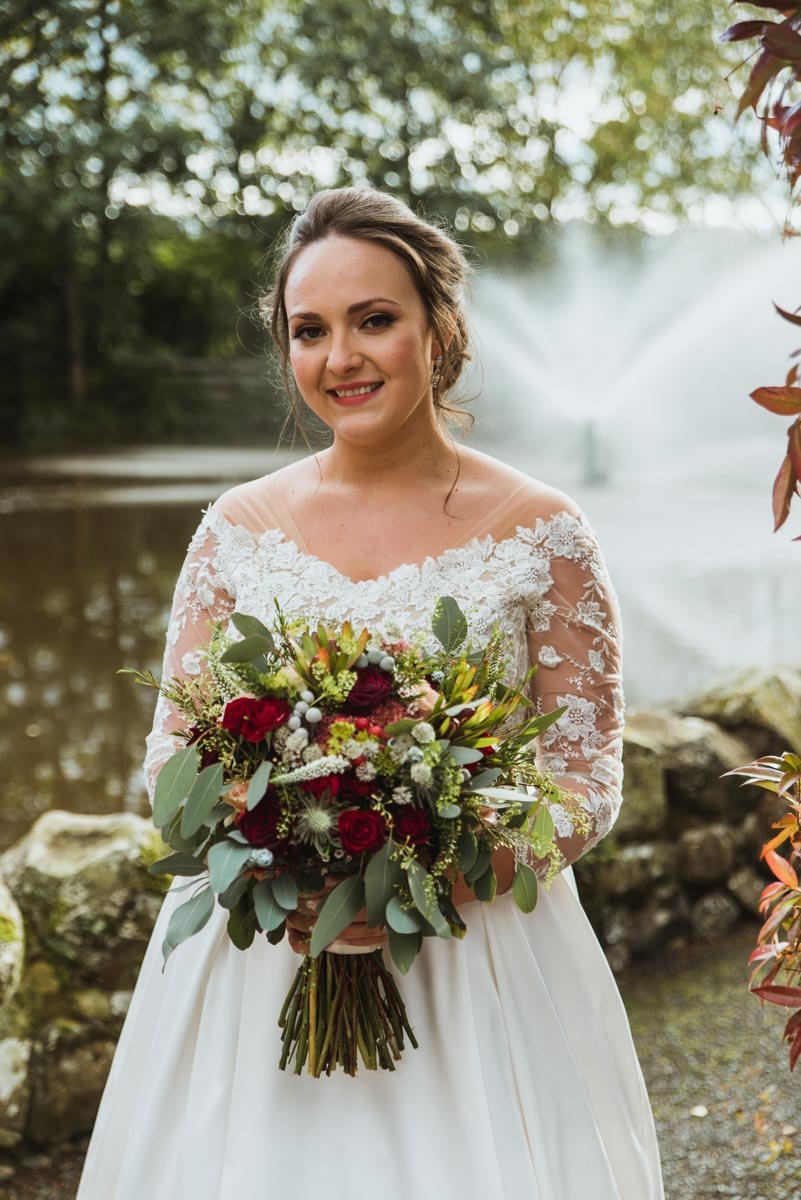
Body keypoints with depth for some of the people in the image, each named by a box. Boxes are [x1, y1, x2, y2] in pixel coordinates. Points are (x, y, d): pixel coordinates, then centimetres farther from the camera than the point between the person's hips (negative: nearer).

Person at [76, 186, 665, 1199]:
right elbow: (173, 754, 6)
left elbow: (586, 783, -4)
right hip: (256, 954, 2)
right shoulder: (239, 528, 3)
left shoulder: (542, 534, -4)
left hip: (474, 959, -2)